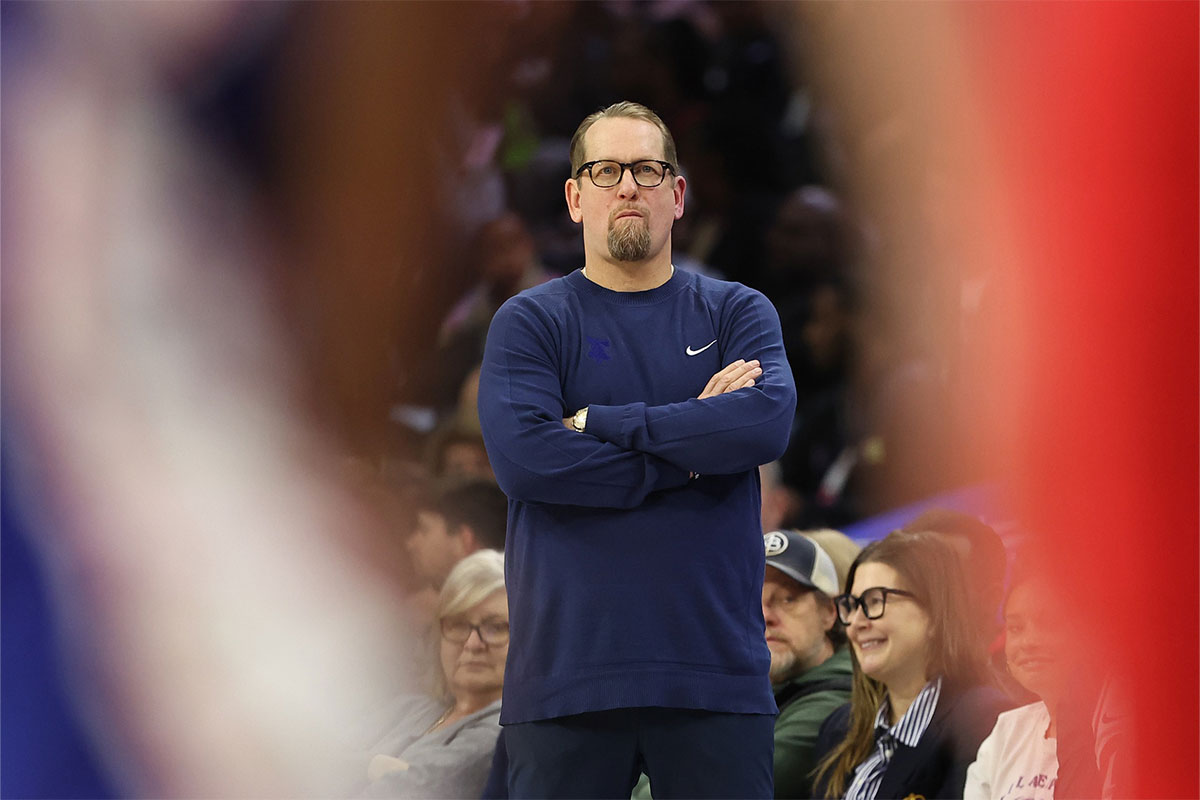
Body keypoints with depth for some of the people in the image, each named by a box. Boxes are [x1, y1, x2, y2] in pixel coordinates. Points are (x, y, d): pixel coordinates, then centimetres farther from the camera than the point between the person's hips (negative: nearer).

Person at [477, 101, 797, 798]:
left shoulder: (738, 313, 11)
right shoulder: (530, 322, 7)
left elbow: (769, 421, -9)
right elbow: (522, 456, -11)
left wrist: (597, 422, -9)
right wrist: (691, 455, -8)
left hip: (716, 673, 1)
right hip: (567, 675, -1)